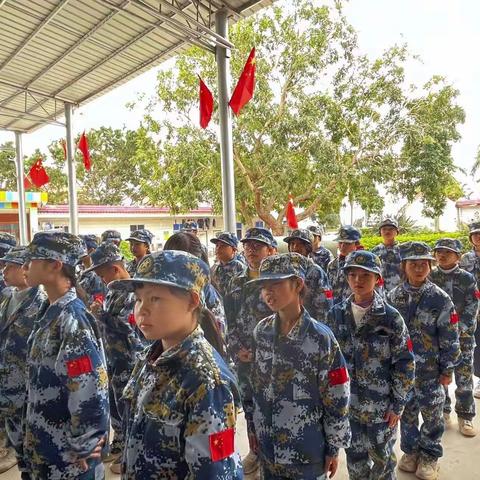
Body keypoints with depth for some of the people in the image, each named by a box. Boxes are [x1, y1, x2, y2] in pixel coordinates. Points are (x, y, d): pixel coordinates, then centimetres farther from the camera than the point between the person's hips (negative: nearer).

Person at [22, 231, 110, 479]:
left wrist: (83, 447, -17)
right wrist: (34, 438, 17)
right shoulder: (51, 313, 1)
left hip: (67, 459, -8)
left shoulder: (72, 319, -26)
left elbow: (91, 391, -29)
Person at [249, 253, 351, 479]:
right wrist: (253, 429, 10)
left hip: (308, 452, -4)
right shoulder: (260, 332, -6)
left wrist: (334, 449, -5)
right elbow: (254, 384, 5)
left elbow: (337, 400, -12)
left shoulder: (320, 338, -20)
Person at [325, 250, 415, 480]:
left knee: (382, 457, 17)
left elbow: (405, 364, -8)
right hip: (347, 402, 3)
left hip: (382, 405, -2)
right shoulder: (336, 314, -5)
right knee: (355, 459, 17)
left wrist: (398, 404, -7)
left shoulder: (391, 317, -13)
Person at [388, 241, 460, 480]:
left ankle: (430, 455, 36)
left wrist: (447, 369, -5)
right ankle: (410, 450, 38)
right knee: (406, 410, 17)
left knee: (431, 413, 14)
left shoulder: (440, 298, -11)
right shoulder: (393, 296, -3)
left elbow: (450, 338, -7)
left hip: (430, 370, -2)